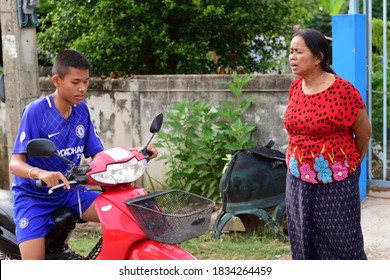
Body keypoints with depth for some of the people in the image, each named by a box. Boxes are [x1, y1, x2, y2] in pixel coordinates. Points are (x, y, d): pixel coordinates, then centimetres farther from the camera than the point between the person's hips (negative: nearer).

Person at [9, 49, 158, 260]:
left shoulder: (82, 111, 1)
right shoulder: (35, 111, -17)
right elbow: (15, 163, -22)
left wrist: (132, 152, -12)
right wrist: (40, 173, -44)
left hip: (68, 191, 5)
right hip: (33, 195, -5)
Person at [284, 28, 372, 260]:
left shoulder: (342, 90, -16)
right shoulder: (296, 87, 3)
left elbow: (364, 134, -5)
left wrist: (349, 166, 8)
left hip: (335, 184, -6)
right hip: (299, 182, 6)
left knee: (340, 242, 2)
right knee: (305, 242, 12)